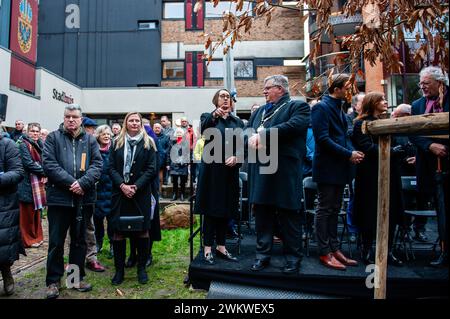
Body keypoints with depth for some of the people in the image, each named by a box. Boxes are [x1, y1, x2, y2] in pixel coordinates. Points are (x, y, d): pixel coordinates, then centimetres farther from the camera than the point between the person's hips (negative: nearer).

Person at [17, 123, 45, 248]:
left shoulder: (40, 145, 15)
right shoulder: (23, 145, -9)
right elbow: (28, 163, -19)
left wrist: (44, 174, -4)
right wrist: (43, 172, -13)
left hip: (38, 182, 8)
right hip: (27, 183, -8)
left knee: (36, 211, 14)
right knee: (27, 213, 1)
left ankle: (36, 236, 25)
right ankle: (28, 239, 11)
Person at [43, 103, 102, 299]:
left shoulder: (90, 140, 8)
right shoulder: (53, 138, 3)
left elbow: (97, 165, -1)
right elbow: (48, 163, -8)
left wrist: (83, 183, -16)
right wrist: (70, 182, -17)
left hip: (84, 198, 2)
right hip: (59, 197, -2)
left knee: (79, 240, 13)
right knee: (56, 241, 7)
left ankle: (77, 277, 27)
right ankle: (53, 281, 21)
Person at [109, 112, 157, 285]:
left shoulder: (148, 143, 4)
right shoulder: (117, 142, 9)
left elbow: (151, 169, -3)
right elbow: (111, 167, 3)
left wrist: (135, 186, -12)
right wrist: (122, 185, -12)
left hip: (141, 193, -1)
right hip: (120, 192, 2)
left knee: (142, 230, 4)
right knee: (118, 231, 3)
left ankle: (141, 268, 18)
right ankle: (119, 269, 16)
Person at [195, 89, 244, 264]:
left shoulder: (238, 121, 13)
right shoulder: (208, 117, 3)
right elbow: (203, 130, -20)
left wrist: (236, 157, -12)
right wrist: (214, 115, -37)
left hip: (230, 171, 4)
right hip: (212, 169, -4)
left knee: (226, 210, 10)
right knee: (211, 209, 1)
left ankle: (221, 247, 22)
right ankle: (208, 248, 11)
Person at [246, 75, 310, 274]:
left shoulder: (298, 107, 3)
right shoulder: (259, 111, 22)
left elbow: (292, 127, -16)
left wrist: (262, 134, -15)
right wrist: (252, 139, -12)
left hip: (285, 170, -5)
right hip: (260, 170, 6)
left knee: (289, 216, 4)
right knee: (262, 214, 10)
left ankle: (293, 257, 18)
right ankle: (263, 255, 23)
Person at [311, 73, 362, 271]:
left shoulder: (338, 107, 16)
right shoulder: (321, 107, -11)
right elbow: (323, 138, -19)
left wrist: (352, 152, 0)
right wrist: (348, 154, -17)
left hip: (339, 167, 9)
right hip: (327, 167, -9)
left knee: (334, 209, 13)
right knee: (324, 210, 0)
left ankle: (334, 249, 23)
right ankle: (324, 253, 10)